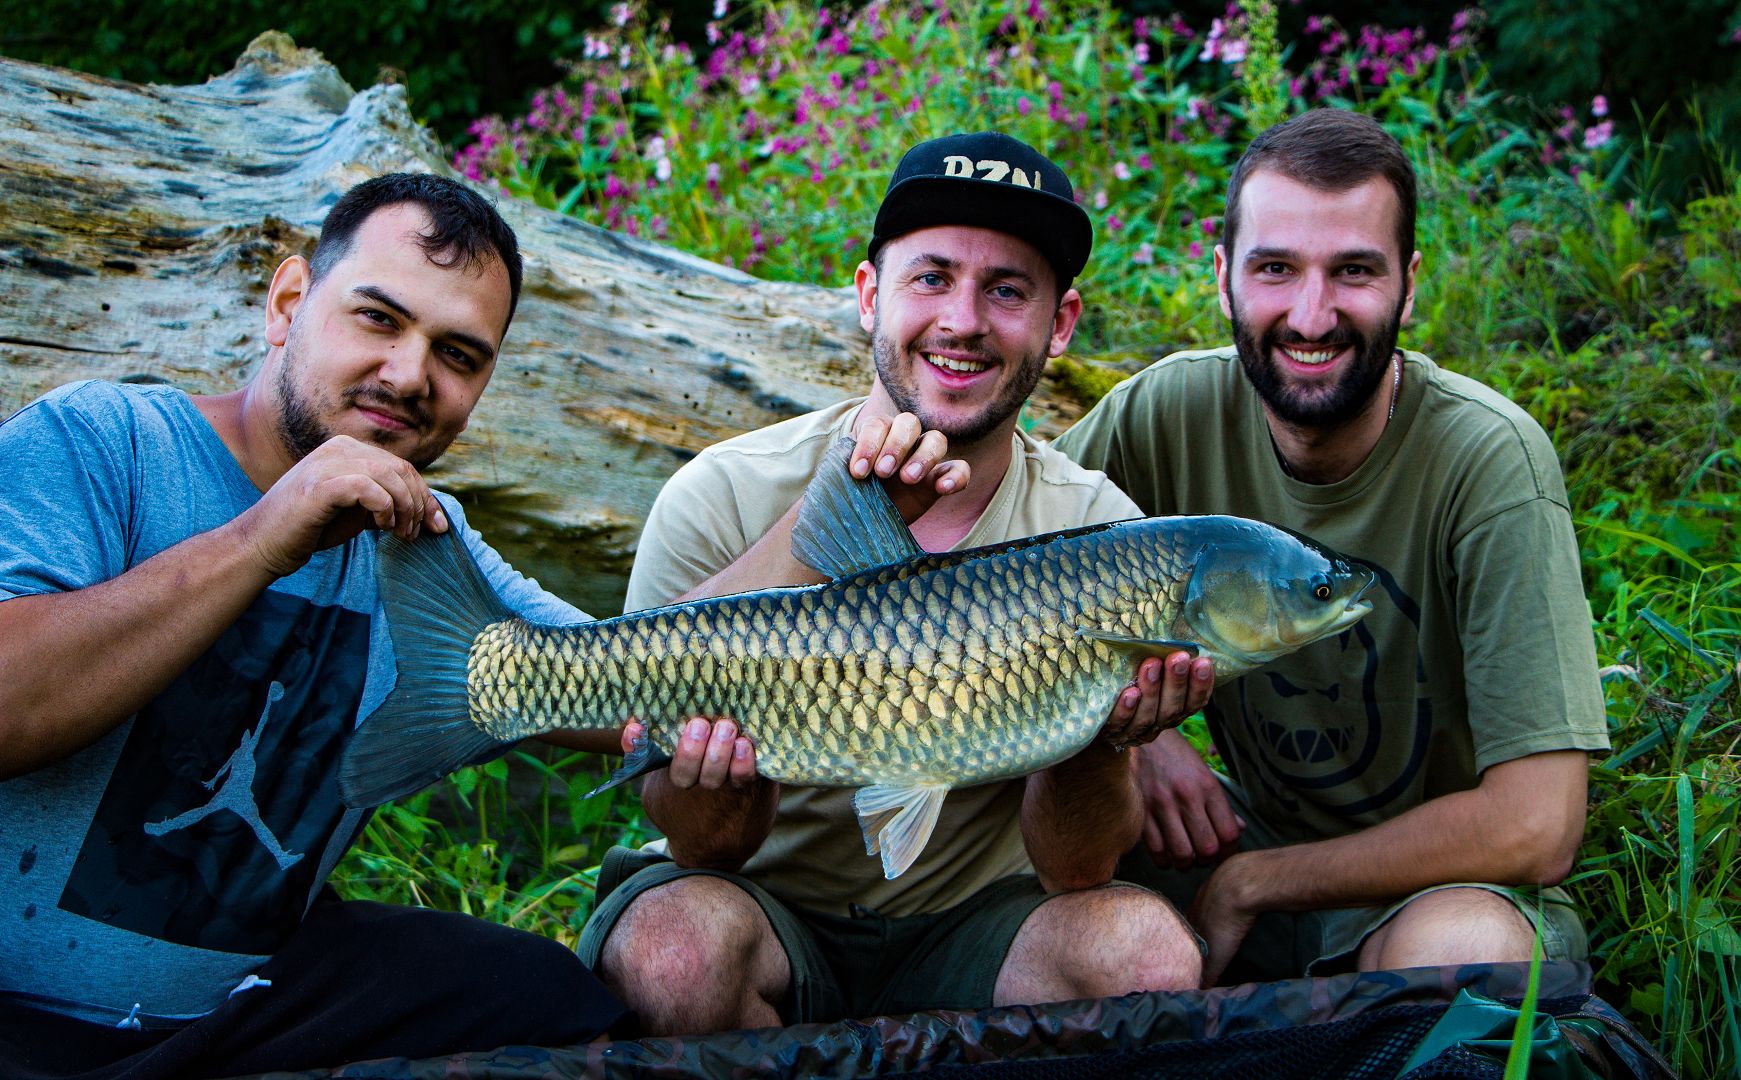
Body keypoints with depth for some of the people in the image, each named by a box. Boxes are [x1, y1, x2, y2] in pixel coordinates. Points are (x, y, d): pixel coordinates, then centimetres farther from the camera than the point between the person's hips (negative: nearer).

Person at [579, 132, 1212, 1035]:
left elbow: (1076, 873, -11)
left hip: (968, 924, 1)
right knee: (681, 948, -34)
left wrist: (1102, 735, -33)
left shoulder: (1097, 531, -8)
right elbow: (706, 847, -14)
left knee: (1146, 953, -29)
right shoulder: (723, 498, -13)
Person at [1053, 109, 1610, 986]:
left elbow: (1533, 829, -25)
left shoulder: (1491, 460, -23)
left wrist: (1248, 884, -18)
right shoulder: (1172, 410, -11)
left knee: (1456, 946, -37)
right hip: (1244, 839, 4)